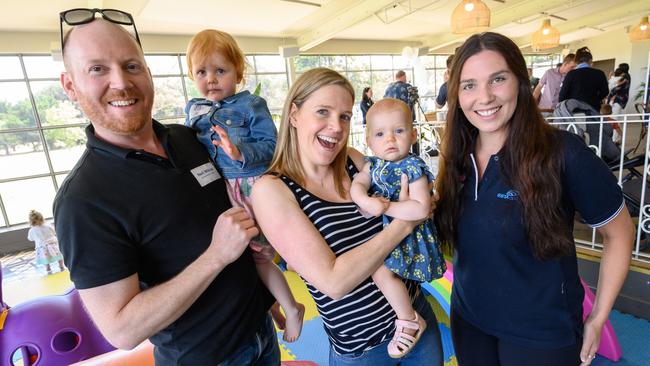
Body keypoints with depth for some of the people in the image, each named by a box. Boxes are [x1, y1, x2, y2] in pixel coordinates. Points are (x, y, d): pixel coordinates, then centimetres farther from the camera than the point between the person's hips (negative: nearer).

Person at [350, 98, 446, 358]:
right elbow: (356, 185, -11)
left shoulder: (413, 168, -18)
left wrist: (386, 207, -27)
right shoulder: (373, 165, 2)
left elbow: (421, 209, -27)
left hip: (407, 232, -8)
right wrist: (366, 202, -31)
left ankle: (411, 322, -1)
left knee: (381, 270, -22)